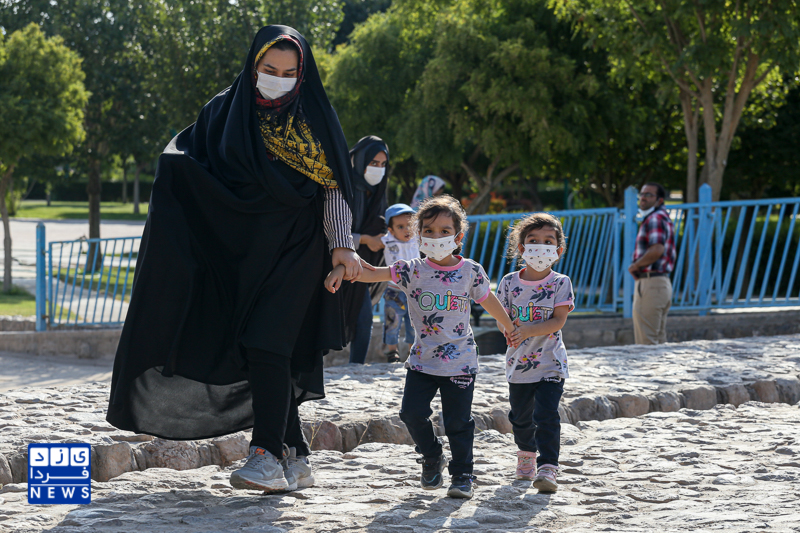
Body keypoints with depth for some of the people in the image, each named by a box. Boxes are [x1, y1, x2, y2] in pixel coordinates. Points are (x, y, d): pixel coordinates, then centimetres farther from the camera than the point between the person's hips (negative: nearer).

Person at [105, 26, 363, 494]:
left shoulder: (314, 117, 0)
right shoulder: (227, 111, 7)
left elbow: (334, 186, 0)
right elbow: (187, 160, 4)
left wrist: (342, 244, -12)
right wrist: (176, 165, -19)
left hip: (295, 248, -4)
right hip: (241, 247, 4)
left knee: (267, 343, -18)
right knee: (266, 355, 3)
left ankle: (268, 456, -21)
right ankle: (297, 459, 10)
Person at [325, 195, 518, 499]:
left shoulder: (470, 272, -3)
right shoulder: (413, 271, -5)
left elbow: (489, 302, 13)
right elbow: (370, 274, -14)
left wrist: (511, 329, 26)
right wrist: (342, 268, -32)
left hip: (460, 362, -1)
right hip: (422, 360, 1)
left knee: (458, 420, 1)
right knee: (413, 412, -5)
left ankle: (462, 476, 14)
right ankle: (431, 459, 20)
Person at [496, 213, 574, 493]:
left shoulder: (560, 283, -7)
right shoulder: (509, 282, 0)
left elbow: (558, 321, -15)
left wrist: (528, 330, -28)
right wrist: (510, 330, -23)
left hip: (550, 363, -3)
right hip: (519, 362, 3)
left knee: (547, 414, -15)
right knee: (521, 416, 18)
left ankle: (547, 468, -14)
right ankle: (526, 453, 44)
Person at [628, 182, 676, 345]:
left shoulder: (655, 219, -12)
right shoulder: (665, 218, 21)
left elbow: (657, 250, -26)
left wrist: (635, 266, -12)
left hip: (650, 283, -11)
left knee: (645, 343, -10)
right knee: (659, 340, 13)